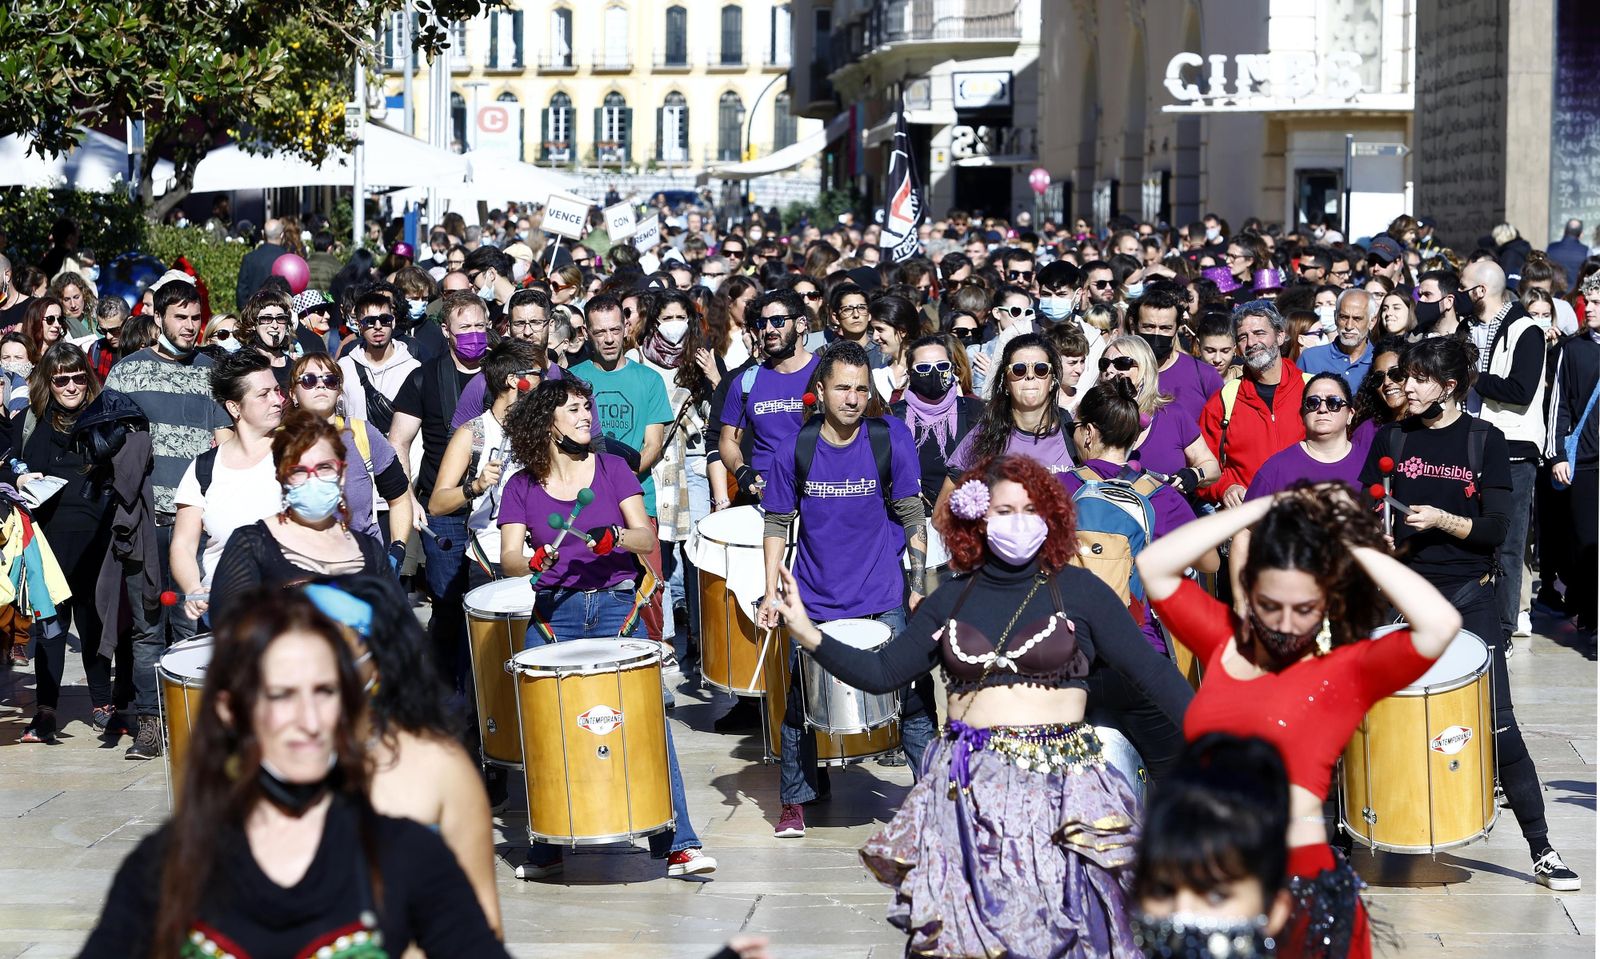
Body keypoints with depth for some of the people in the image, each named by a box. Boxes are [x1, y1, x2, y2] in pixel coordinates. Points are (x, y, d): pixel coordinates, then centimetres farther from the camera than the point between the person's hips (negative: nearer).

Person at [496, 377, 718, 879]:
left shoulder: (612, 468, 7)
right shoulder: (521, 487, 7)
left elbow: (647, 539, 1)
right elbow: (508, 557, -2)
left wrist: (614, 535, -20)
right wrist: (533, 562, -24)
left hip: (616, 606, -1)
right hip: (553, 614, 1)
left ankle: (677, 845, -11)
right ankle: (547, 850, 13)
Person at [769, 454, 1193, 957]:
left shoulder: (1078, 591, 3)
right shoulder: (951, 602, 12)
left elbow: (1152, 672, 2)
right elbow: (880, 672, 12)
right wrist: (811, 637, 0)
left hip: (1059, 781, -2)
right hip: (970, 784, 2)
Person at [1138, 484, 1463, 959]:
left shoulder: (1348, 669, -4)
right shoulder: (1225, 642, 7)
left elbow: (1442, 625, -19)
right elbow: (1153, 566, 0)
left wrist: (1355, 545, -9)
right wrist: (1264, 508, -2)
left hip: (1299, 884, -4)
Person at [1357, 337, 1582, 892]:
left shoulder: (1484, 440, -1)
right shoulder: (1392, 440, 6)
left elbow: (1497, 528, -6)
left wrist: (1442, 521, -21)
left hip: (1470, 596, -2)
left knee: (1497, 722, -6)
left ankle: (1542, 850, -2)